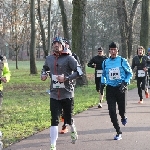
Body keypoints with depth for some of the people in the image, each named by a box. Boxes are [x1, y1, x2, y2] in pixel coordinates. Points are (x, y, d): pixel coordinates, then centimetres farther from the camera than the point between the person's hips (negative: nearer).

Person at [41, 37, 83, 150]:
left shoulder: (68, 58, -9)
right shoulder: (49, 59, 8)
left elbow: (79, 72, -15)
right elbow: (45, 68, 28)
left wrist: (66, 78, -22)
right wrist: (43, 74, 7)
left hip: (67, 94, -3)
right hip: (54, 95, 3)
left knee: (68, 118, 11)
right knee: (54, 120, -4)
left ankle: (73, 131, 46)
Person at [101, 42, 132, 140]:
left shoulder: (123, 61, -3)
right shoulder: (105, 62, 6)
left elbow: (130, 73, 3)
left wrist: (125, 83, -10)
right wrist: (103, 83, 4)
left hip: (121, 88, -2)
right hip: (110, 89, 2)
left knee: (122, 110, 1)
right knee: (112, 111, -5)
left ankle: (123, 117, 41)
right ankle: (119, 133, 6)